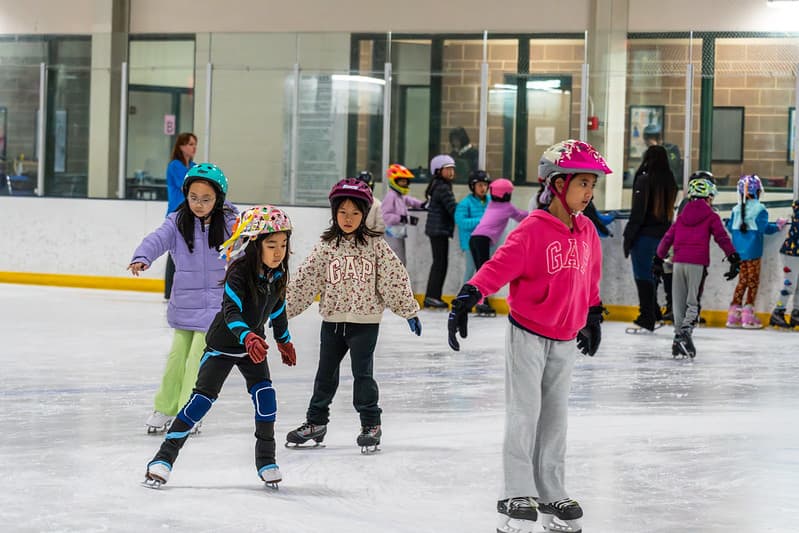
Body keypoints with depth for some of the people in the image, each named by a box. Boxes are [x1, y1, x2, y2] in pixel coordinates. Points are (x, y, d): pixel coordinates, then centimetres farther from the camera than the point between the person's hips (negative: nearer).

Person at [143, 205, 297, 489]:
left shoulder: (278, 274, -5)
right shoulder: (240, 273, -26)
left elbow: (278, 309, 13)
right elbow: (231, 311, -37)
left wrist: (284, 340, 23)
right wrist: (247, 337, -53)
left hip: (254, 344, 6)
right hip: (223, 344, -5)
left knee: (265, 394, -9)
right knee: (203, 397, -9)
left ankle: (266, 459, 5)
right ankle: (165, 456, -3)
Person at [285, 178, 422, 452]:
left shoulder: (375, 245, -5)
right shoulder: (325, 247, 1)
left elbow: (395, 279, -3)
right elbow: (304, 281, 2)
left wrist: (409, 311, -4)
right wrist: (282, 309, 0)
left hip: (365, 321, -3)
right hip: (332, 320, 3)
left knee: (362, 373, -2)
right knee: (325, 373, 13)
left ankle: (371, 425, 12)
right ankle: (316, 422, 25)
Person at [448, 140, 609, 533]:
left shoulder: (587, 232, 4)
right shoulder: (533, 230, -17)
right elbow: (499, 267, -23)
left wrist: (593, 317, 27)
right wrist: (466, 300, -33)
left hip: (565, 341, 6)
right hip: (528, 334, -6)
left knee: (555, 418, 12)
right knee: (525, 415, -3)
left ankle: (551, 495, 22)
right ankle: (517, 498, 4)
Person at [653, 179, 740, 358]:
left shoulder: (682, 216, 19)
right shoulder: (711, 217, 6)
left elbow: (667, 238, 18)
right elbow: (722, 238, -4)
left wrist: (658, 259, 24)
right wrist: (734, 259, -8)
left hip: (679, 262, 4)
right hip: (697, 263, -4)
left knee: (679, 303, 10)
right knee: (693, 302, -4)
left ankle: (678, 337, 10)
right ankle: (686, 330, -26)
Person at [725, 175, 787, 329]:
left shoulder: (736, 209, 4)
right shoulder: (759, 209, -12)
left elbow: (730, 228, 9)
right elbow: (764, 228, -13)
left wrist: (728, 221, 31)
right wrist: (778, 226, 3)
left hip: (738, 251, 5)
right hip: (752, 251, -5)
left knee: (743, 280, 13)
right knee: (753, 281, 3)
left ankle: (733, 314, 11)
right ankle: (748, 316, 1)